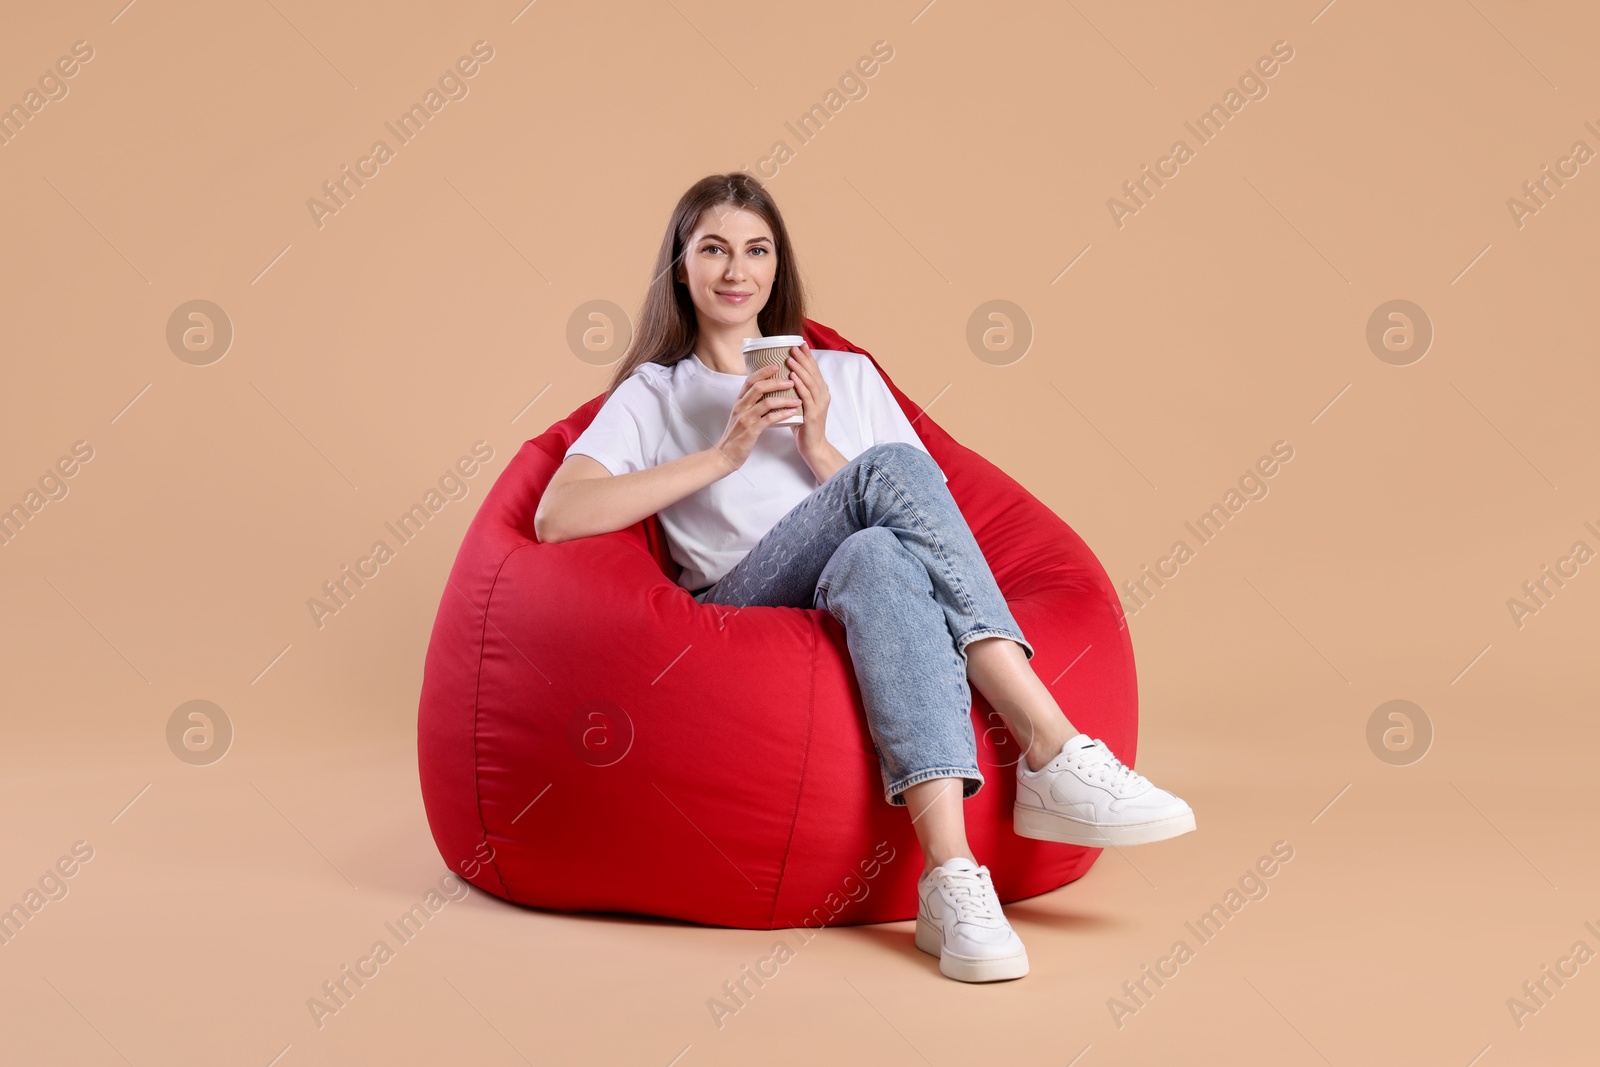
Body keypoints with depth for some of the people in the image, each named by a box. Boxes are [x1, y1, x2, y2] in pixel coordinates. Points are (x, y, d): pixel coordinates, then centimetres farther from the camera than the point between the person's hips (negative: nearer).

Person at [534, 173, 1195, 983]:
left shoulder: (848, 376, 27)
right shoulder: (653, 394, 20)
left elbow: (924, 521, 15)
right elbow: (556, 517, 0)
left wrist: (819, 451, 0)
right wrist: (724, 453, -4)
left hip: (860, 608, 3)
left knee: (877, 557, -36)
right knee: (894, 468, -30)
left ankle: (951, 878, -49)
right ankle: (1053, 751, -39)